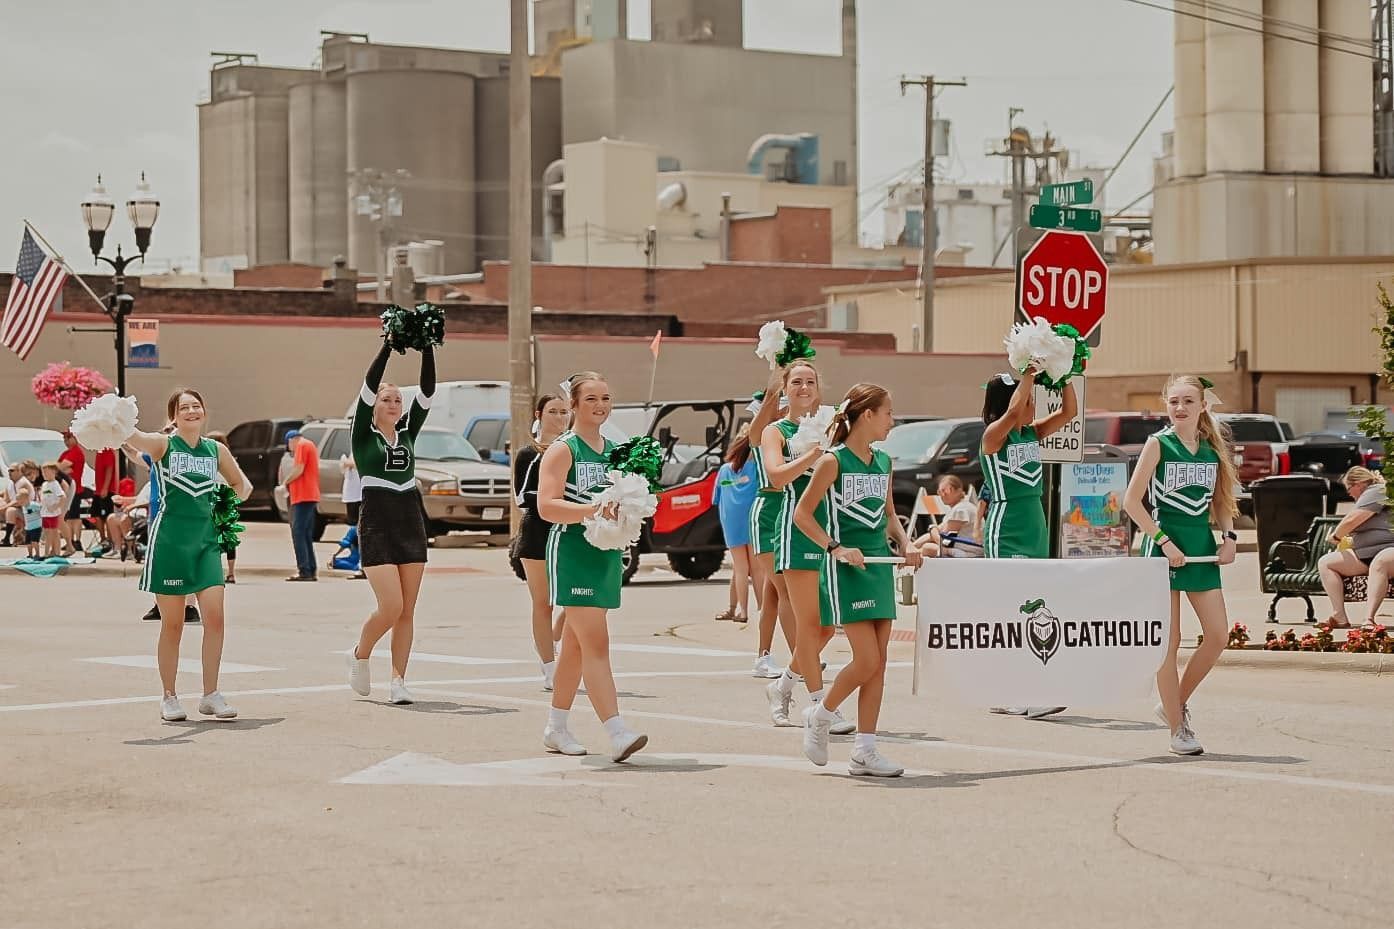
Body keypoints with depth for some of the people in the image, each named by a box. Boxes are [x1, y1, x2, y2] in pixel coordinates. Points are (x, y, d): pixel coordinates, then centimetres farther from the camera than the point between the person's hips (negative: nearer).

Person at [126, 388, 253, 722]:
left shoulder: (217, 450, 9)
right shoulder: (163, 444, -2)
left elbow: (243, 484, 26)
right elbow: (134, 438, -26)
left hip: (206, 539, 3)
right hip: (169, 540, -3)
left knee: (215, 616, -7)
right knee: (172, 623, 2)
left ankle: (210, 695, 4)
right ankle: (169, 698, 13)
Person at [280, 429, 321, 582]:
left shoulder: (302, 446, -6)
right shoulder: (310, 446, 24)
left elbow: (298, 469, -16)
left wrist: (285, 483, -3)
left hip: (303, 497, -10)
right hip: (311, 496, 10)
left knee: (298, 534, -12)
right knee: (306, 536, 13)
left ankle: (304, 571, -19)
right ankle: (312, 571, 12)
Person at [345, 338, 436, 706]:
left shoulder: (407, 433, 11)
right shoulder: (364, 434, 0)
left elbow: (427, 391, 2)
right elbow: (369, 385, -13)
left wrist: (427, 347, -8)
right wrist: (389, 343, -18)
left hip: (411, 523, 5)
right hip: (377, 526, -5)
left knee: (407, 611, 2)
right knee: (391, 607, -12)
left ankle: (398, 682, 6)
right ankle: (360, 655, 15)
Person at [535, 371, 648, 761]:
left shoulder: (614, 450, 15)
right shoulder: (562, 450, -7)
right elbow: (546, 506, -17)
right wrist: (593, 509, -28)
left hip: (607, 552, 8)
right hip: (572, 551, -8)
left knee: (575, 645, 15)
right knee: (595, 643, -14)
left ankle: (556, 728, 25)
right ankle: (617, 734, -21)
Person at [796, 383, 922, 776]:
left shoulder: (883, 461, 11)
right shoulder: (834, 461, -9)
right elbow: (802, 513, -9)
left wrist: (905, 543, 4)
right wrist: (836, 548, -17)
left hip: (880, 565, 7)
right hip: (846, 569, -7)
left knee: (878, 664, 3)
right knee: (867, 661, -11)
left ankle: (864, 752, 7)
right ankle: (820, 716, 14)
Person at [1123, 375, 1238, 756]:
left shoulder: (1214, 448, 9)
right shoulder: (1158, 444, -5)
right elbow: (1132, 500, -9)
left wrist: (1229, 537, 1)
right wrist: (1164, 542, -14)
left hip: (1201, 547, 5)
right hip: (1164, 546, -5)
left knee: (1219, 635, 2)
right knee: (1169, 640, -2)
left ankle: (1176, 703, 19)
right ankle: (1177, 728, 3)